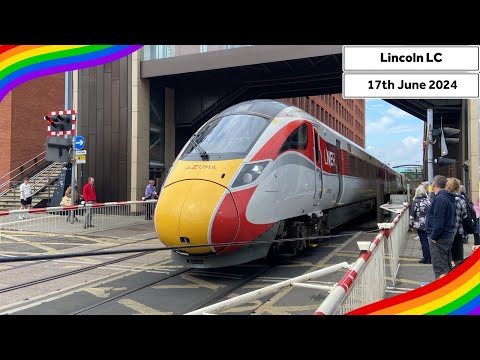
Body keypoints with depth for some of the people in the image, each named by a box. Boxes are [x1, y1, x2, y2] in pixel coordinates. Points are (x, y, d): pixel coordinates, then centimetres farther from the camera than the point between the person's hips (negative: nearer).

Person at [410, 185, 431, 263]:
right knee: (428, 241, 12)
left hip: (420, 225, -4)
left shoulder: (416, 201, -9)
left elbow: (412, 214, -8)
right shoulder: (429, 201, 4)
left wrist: (411, 223, 3)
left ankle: (426, 258, 4)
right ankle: (430, 258, 18)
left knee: (424, 241, 1)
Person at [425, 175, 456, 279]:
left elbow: (438, 221, -24)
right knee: (447, 266, 18)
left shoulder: (439, 199, -19)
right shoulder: (449, 198, 13)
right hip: (449, 235, 10)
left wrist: (433, 237, -18)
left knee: (440, 268, -6)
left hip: (439, 238, -10)